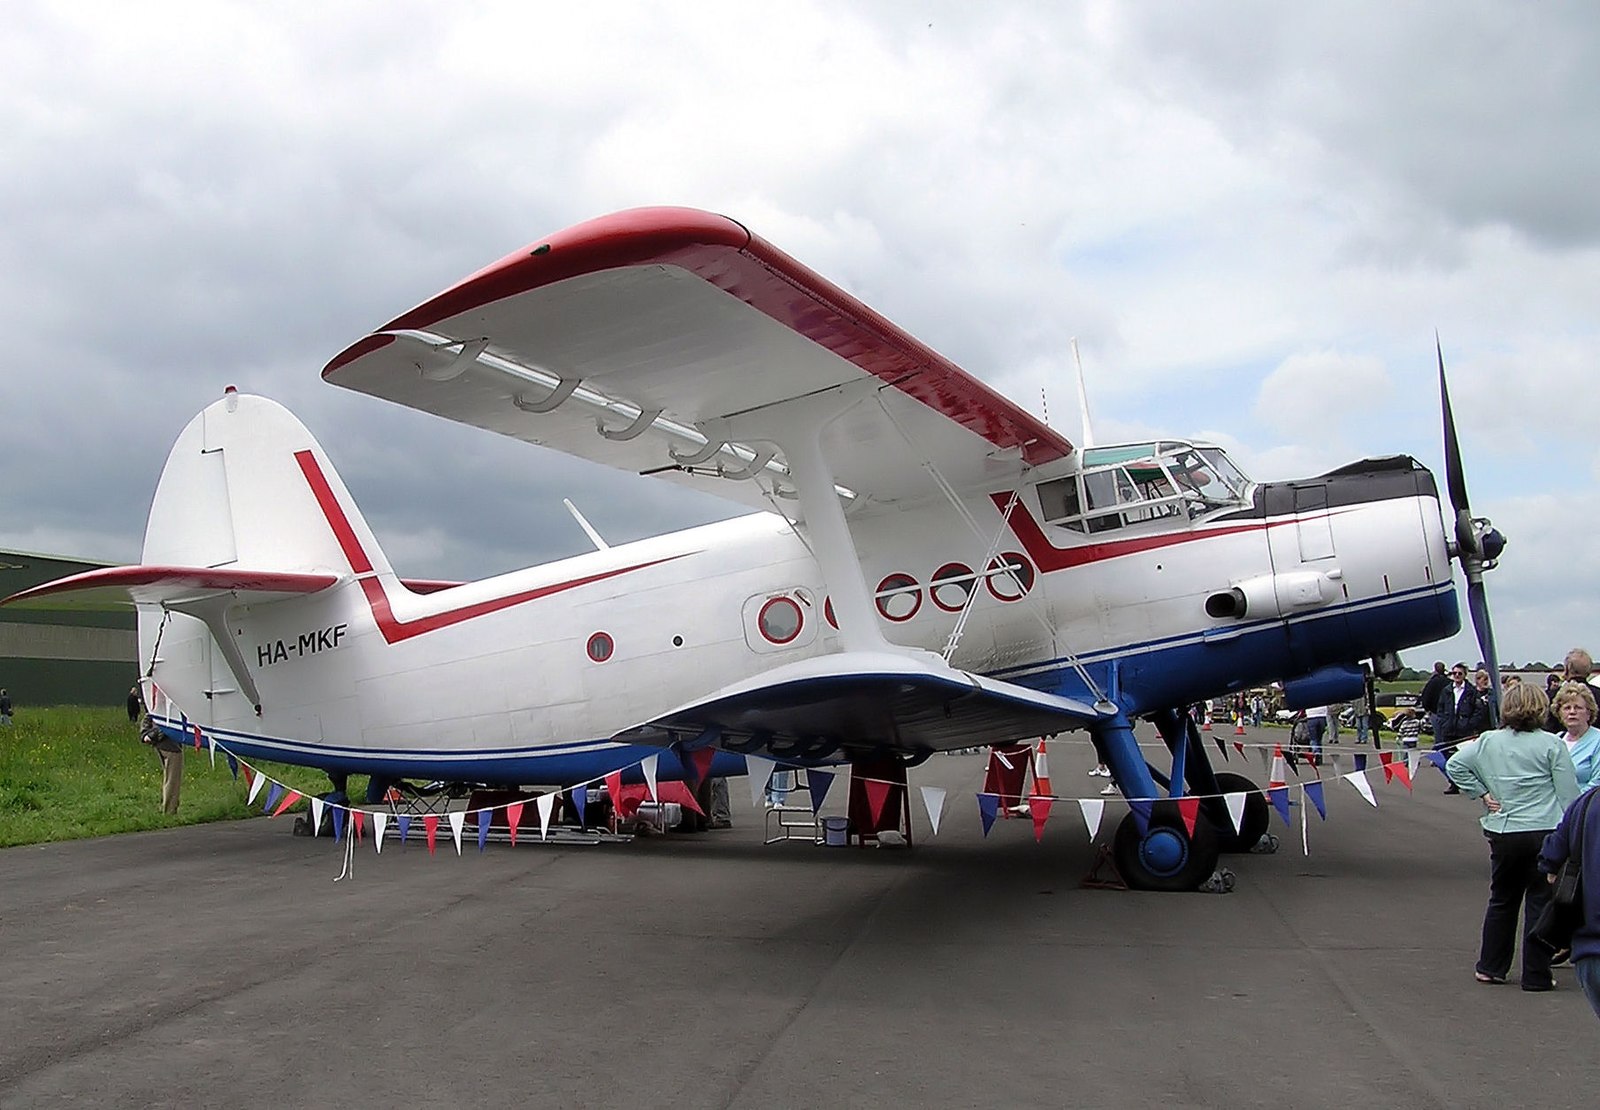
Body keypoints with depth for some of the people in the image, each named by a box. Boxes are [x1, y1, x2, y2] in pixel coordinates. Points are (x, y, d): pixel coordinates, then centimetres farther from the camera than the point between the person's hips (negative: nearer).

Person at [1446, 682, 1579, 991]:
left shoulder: (1488, 741, 1)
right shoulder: (1551, 744, -7)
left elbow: (1454, 765, 0)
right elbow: (1569, 794, -4)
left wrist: (1482, 794, 3)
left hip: (1502, 834, 3)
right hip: (1544, 833, -3)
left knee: (1502, 900, 17)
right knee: (1540, 903, 6)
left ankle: (1490, 967, 23)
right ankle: (1536, 976, 10)